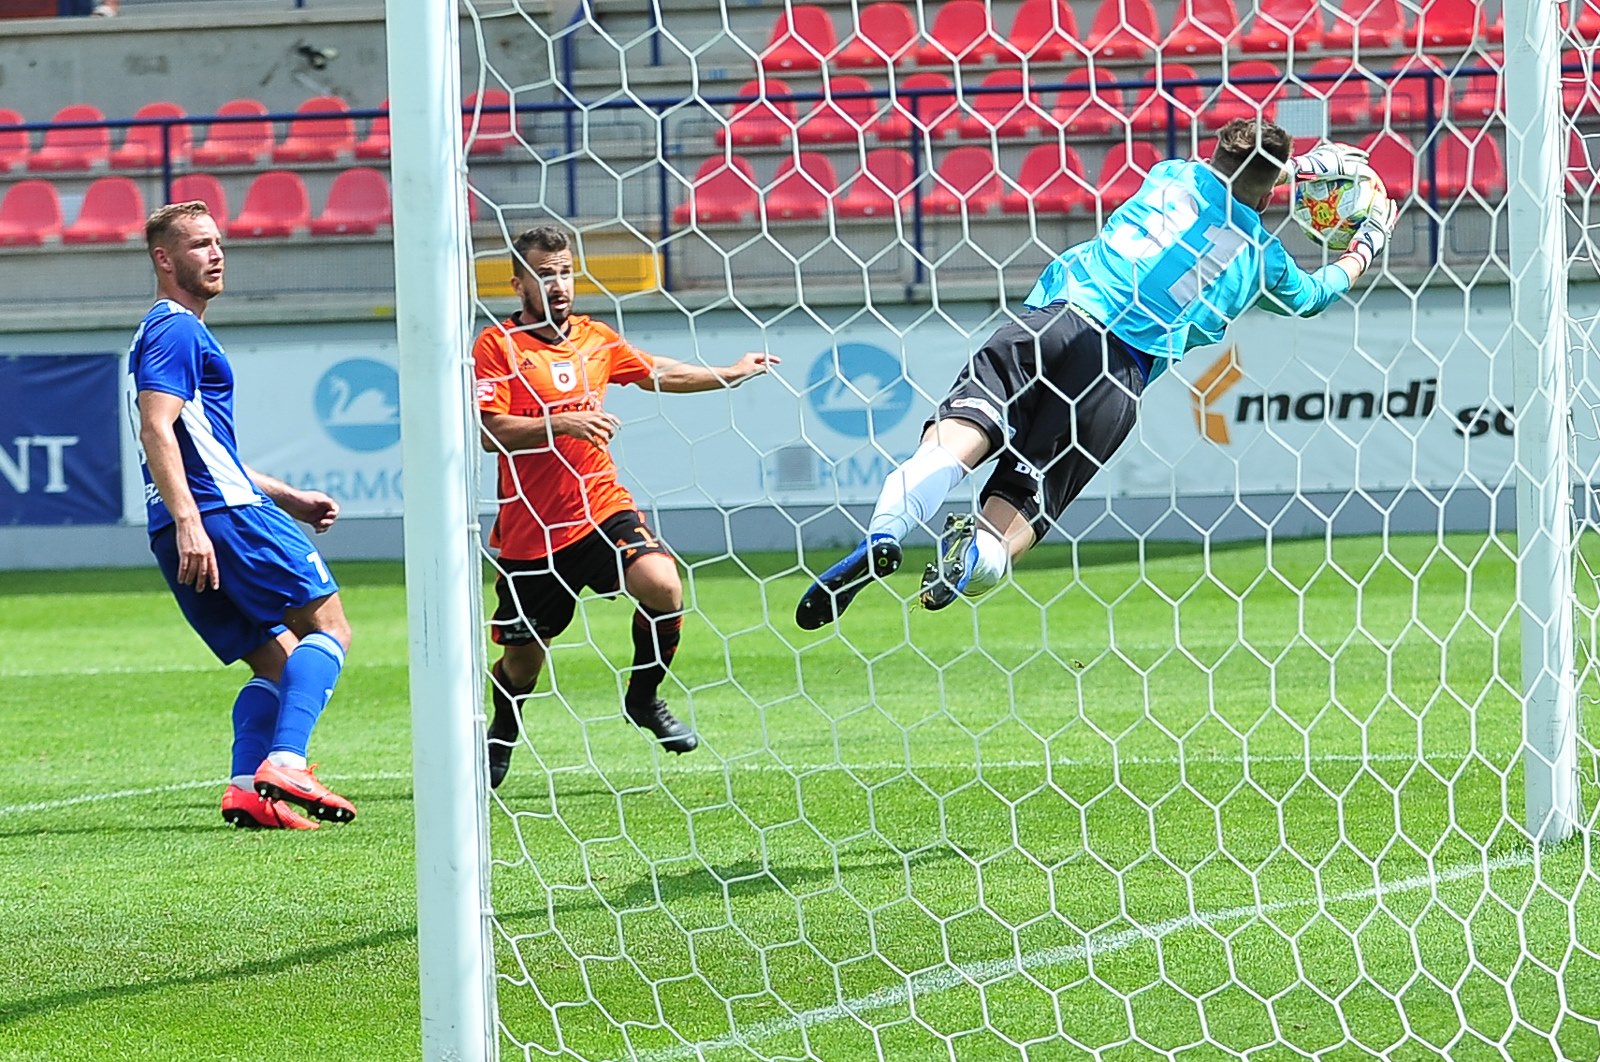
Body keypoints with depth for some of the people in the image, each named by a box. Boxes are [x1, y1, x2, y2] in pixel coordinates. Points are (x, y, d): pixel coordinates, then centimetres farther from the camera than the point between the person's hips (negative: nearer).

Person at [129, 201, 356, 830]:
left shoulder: (172, 331, 27)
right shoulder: (176, 330, -5)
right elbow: (156, 431, -18)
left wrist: (287, 497, 32)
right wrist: (187, 520, -28)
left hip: (185, 535, 10)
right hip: (224, 516, -10)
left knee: (278, 662, 10)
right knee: (327, 628, -8)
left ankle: (247, 789, -8)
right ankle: (284, 764, -24)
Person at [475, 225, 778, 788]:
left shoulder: (595, 338, 10)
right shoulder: (497, 345, -6)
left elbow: (656, 372, 29)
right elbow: (488, 430, -17)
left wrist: (732, 374, 34)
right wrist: (561, 423, -27)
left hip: (601, 509, 3)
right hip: (529, 529, -3)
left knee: (663, 586, -25)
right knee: (521, 661, 5)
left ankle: (644, 698, 1)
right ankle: (503, 732, 39)